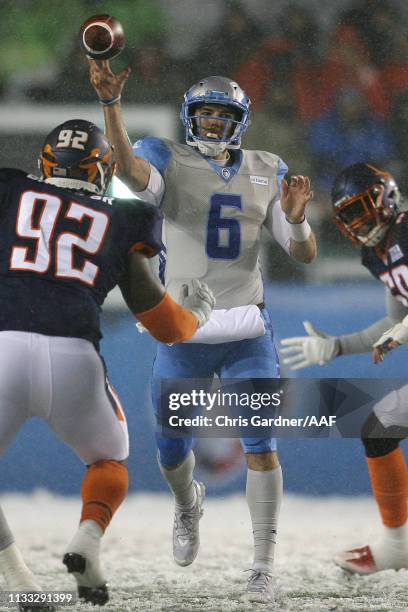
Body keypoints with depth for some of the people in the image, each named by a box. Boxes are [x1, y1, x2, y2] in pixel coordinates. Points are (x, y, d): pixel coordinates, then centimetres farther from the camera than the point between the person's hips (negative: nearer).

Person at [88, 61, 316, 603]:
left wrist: (295, 217, -18)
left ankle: (263, 568, 0)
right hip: (183, 332, -1)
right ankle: (188, 504, 46)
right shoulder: (169, 161, -2)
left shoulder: (267, 173, 6)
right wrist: (111, 104, -44)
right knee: (171, 450, 10)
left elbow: (304, 255, 5)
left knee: (260, 444, -9)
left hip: (247, 331, 1)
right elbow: (129, 168, -28)